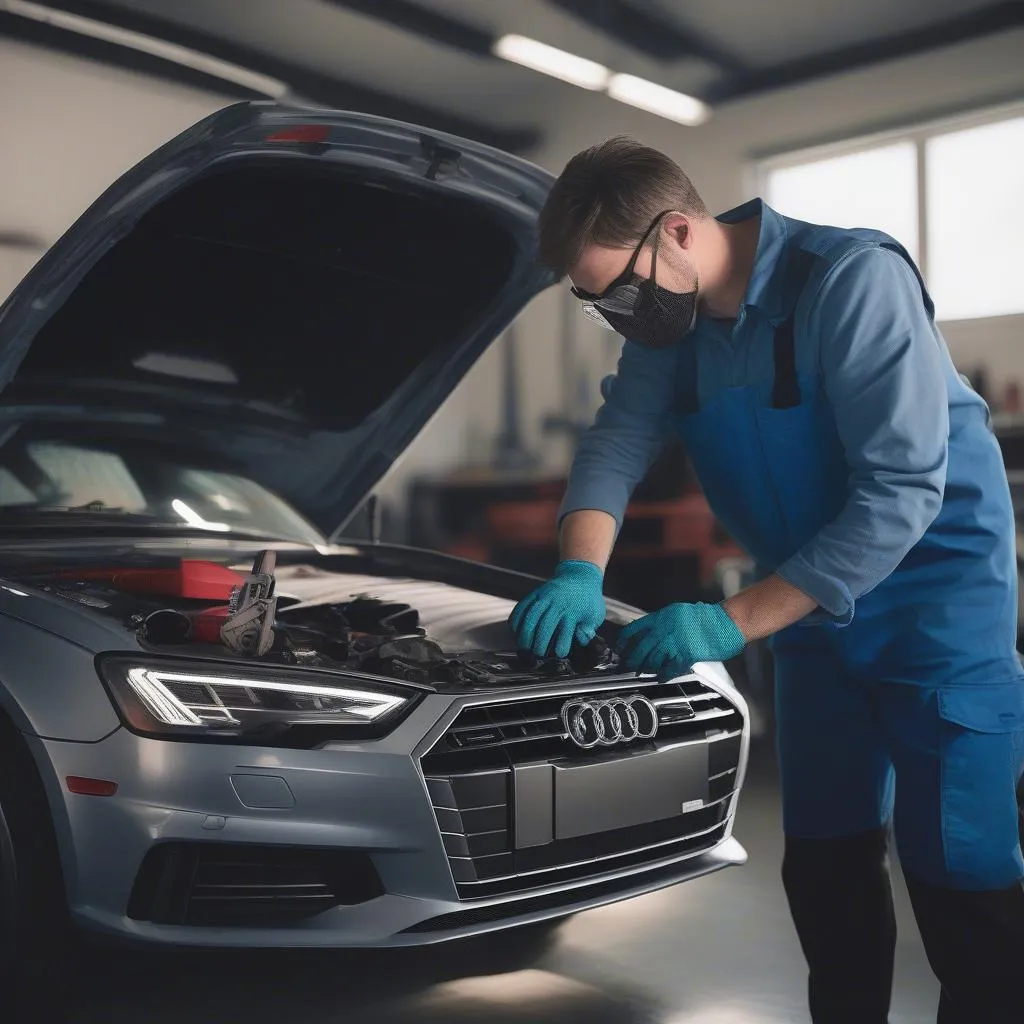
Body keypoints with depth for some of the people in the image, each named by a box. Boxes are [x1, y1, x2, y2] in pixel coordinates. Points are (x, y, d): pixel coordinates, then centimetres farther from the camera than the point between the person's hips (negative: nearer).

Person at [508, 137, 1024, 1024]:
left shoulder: (852, 280, -24)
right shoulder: (671, 320, -1)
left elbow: (901, 492, -28)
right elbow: (617, 443, 0)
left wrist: (733, 623, -28)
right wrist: (581, 575, -20)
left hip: (935, 607, -7)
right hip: (816, 613, 7)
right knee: (824, 867, 12)